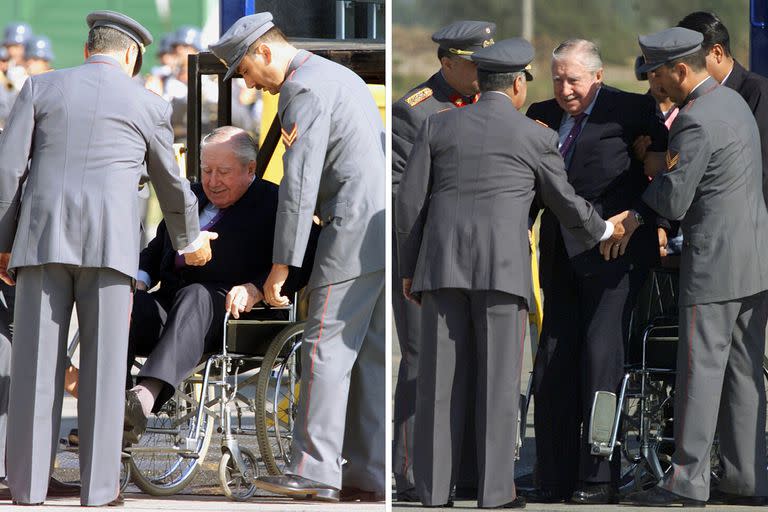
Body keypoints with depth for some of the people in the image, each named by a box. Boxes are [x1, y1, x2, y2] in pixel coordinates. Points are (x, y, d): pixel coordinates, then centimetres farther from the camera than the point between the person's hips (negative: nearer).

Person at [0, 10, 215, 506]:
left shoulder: (41, 88, 12)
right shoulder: (148, 106, 12)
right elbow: (172, 185, 23)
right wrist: (190, 241, 41)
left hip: (42, 241, 1)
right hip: (109, 244, -1)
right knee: (103, 366, 3)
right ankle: (98, 484, 1)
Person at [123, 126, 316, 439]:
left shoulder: (274, 205, 6)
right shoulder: (191, 197, 27)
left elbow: (300, 263, -8)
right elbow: (157, 248, 32)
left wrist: (256, 289, -25)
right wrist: (139, 280, 9)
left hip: (230, 311, -6)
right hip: (171, 302, 6)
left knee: (194, 296, -40)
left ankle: (146, 397, -59)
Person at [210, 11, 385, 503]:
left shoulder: (305, 87, -9)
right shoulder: (342, 78, 23)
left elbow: (300, 180, -16)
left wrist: (282, 264, -15)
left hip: (355, 231, -10)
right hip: (385, 228, 10)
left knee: (327, 348, -8)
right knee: (371, 356, 7)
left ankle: (314, 471, -10)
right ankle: (369, 475, 4)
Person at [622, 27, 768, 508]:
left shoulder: (697, 121, -17)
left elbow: (674, 203, -17)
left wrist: (652, 179, 2)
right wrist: (662, 160, 10)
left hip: (715, 262, -9)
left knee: (700, 370, -4)